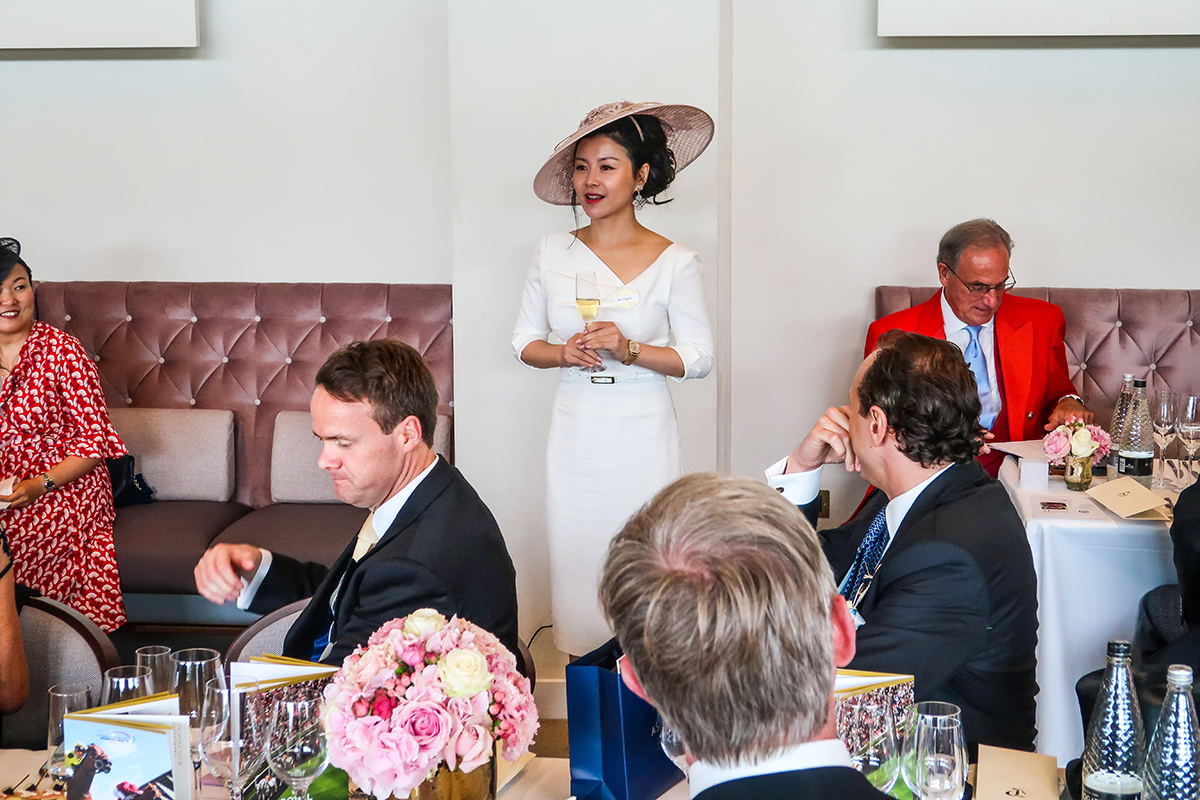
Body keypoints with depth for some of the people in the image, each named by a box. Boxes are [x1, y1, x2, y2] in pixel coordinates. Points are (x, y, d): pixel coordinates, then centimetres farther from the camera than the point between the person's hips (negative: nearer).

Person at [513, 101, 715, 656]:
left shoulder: (674, 262, -3)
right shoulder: (554, 253, 5)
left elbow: (699, 357, -3)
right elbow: (524, 341, 10)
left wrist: (630, 349, -17)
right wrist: (564, 353, -10)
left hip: (642, 436, -2)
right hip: (575, 430, 3)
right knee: (575, 555, 4)